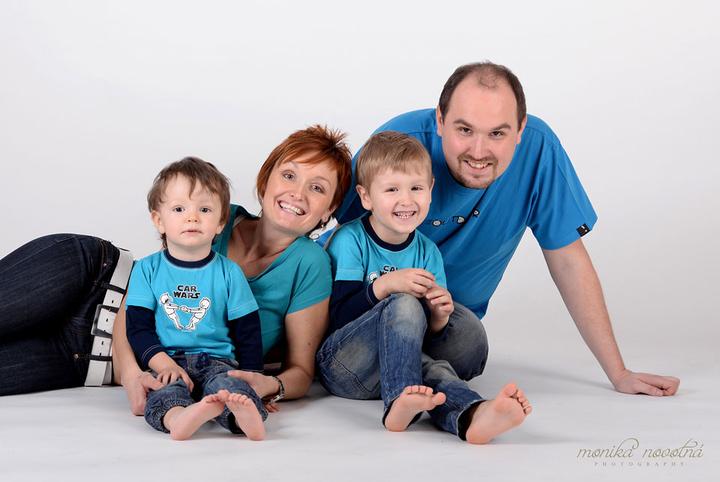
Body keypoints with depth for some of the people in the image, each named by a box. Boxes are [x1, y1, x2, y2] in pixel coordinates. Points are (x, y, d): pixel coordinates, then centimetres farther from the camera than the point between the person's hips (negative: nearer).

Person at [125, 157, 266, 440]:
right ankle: (177, 418, -65)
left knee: (225, 384, -34)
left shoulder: (228, 272, 9)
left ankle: (243, 415, -64)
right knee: (167, 391, -34)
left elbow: (248, 331, 12)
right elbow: (137, 327, 2)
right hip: (166, 361, 0)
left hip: (217, 361, 0)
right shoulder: (146, 270, 9)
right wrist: (165, 364, -14)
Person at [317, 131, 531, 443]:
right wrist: (384, 285, -28)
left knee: (433, 369, -32)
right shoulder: (350, 240, -8)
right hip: (339, 365, -4)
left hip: (393, 366, 4)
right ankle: (399, 402, -44)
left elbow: (428, 336, 10)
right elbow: (338, 318, -15)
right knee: (405, 304, -29)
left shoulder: (427, 251, 7)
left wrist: (439, 316, -14)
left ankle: (470, 417, -63)